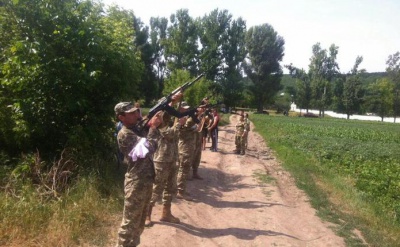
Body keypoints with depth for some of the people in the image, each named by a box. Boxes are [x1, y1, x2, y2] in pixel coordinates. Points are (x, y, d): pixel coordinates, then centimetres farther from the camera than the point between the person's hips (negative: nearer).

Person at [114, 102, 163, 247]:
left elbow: (152, 146, 14)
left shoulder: (137, 130, 13)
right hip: (136, 183, -9)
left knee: (140, 221, 20)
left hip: (146, 180, 9)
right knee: (130, 222, 1)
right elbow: (148, 148, -22)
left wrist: (155, 125, 3)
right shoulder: (124, 134, -15)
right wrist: (153, 127, -16)